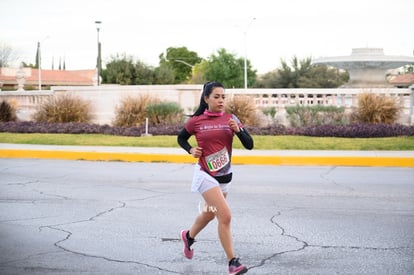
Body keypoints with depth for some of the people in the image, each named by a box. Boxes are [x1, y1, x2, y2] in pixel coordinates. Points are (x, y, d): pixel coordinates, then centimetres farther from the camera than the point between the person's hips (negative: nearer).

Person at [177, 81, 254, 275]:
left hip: (224, 175, 5)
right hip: (206, 175, -5)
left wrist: (238, 130, -20)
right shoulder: (196, 121, -7)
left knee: (209, 213, 24)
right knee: (225, 216, -18)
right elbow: (181, 138, 12)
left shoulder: (230, 119, 0)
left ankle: (189, 236, 54)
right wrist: (191, 150, -7)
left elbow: (249, 145, -4)